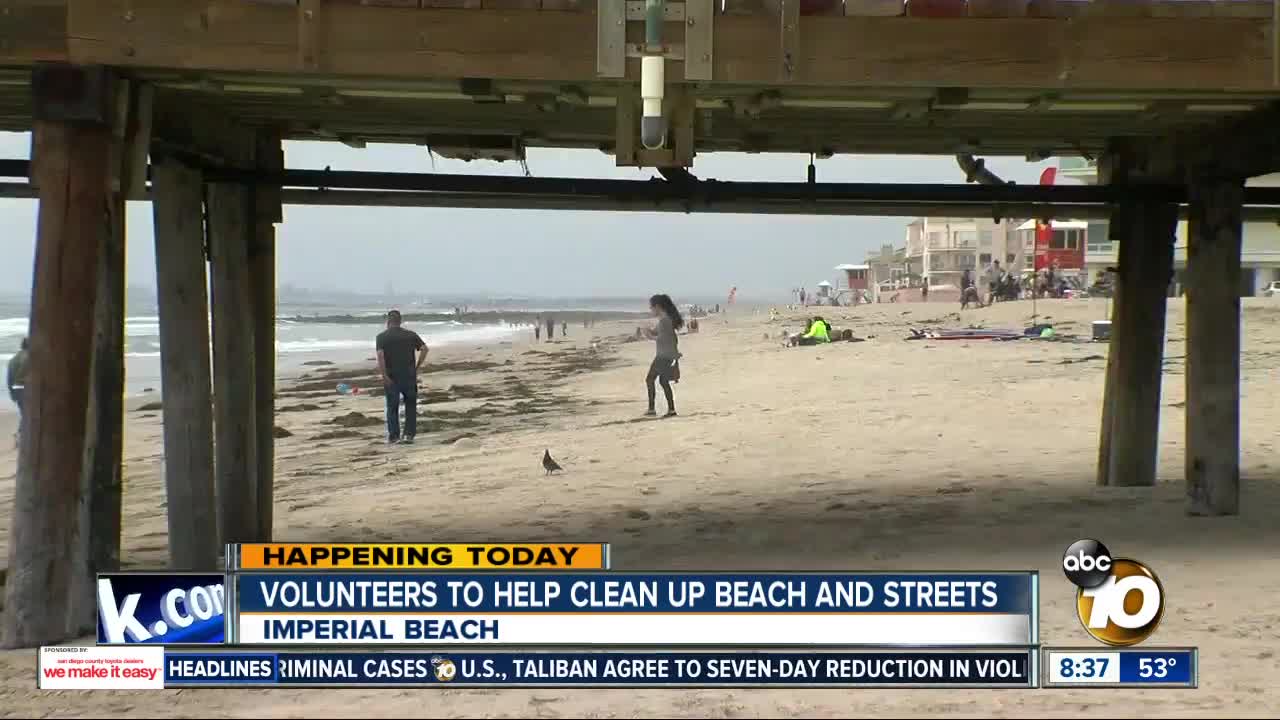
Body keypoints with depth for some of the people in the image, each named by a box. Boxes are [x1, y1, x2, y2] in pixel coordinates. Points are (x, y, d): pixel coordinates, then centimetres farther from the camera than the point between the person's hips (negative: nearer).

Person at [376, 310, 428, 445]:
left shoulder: (382, 336, -1)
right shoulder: (411, 334, 6)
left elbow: (380, 356, -14)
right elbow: (424, 349, -4)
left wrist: (384, 376, -13)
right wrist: (417, 367, 1)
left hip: (391, 377, -1)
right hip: (409, 375, 1)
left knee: (392, 406, 9)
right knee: (410, 406, 11)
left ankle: (393, 436, 10)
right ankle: (409, 435, 5)